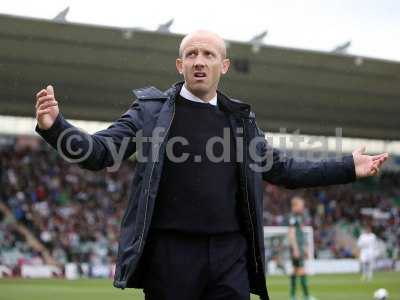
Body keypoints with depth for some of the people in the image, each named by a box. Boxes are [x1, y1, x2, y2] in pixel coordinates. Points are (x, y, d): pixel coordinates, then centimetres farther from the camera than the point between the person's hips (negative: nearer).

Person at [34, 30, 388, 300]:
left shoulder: (241, 118, 14)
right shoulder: (153, 109, 3)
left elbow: (282, 169, 21)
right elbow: (99, 151, -2)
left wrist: (348, 167, 17)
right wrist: (55, 126, -21)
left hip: (231, 257, 3)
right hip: (171, 252, -3)